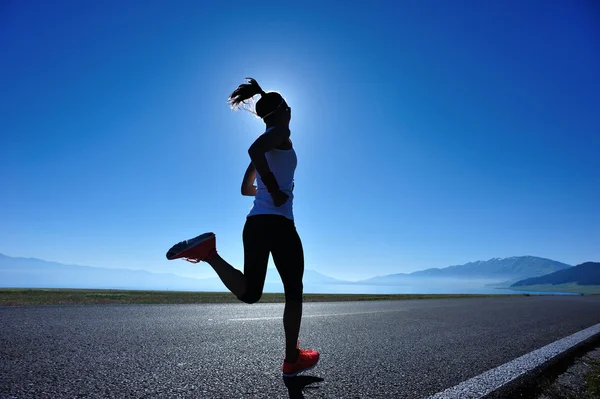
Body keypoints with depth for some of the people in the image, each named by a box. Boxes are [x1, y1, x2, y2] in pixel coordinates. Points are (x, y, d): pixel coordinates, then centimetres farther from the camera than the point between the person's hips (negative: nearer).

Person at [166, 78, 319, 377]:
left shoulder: (266, 142, 21)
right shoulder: (281, 132, -2)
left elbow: (246, 188, 24)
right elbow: (254, 150, -25)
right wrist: (276, 190, -19)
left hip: (254, 223, 8)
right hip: (278, 223, -7)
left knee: (249, 293, 8)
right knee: (293, 292, 7)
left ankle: (208, 252, -11)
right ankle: (292, 360, 18)